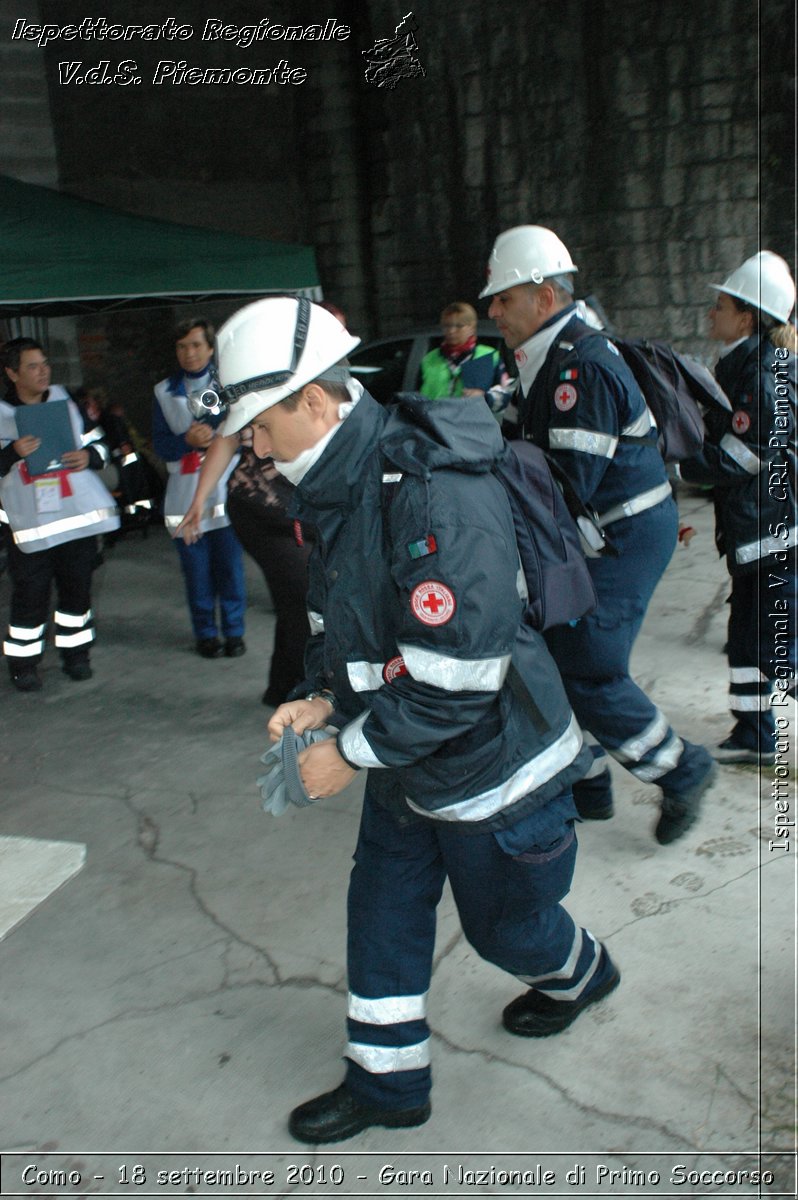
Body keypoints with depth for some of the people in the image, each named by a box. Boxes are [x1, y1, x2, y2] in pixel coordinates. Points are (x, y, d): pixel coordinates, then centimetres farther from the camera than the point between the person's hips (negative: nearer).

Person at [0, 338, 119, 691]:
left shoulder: (64, 400, 8)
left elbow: (98, 441, 15)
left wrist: (90, 456, -7)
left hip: (81, 515, 3)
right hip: (31, 525, -3)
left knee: (77, 589, 10)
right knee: (30, 596, -1)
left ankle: (75, 653, 26)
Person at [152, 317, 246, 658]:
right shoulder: (165, 392, 10)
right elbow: (160, 445, 4)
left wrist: (216, 435, -20)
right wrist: (187, 440, -16)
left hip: (226, 490, -1)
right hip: (185, 495, 1)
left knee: (230, 567, 0)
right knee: (197, 572, 4)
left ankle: (234, 631, 13)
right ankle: (205, 633, 17)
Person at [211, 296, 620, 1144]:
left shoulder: (436, 497, -32)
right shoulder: (341, 487, -2)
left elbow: (452, 677, -33)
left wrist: (351, 751, -22)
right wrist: (322, 697, -4)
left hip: (493, 764, -8)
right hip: (408, 766, 8)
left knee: (505, 924, 17)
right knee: (381, 913, 15)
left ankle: (580, 975, 51)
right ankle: (386, 1082, 35)